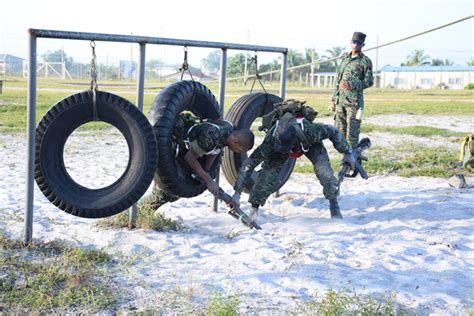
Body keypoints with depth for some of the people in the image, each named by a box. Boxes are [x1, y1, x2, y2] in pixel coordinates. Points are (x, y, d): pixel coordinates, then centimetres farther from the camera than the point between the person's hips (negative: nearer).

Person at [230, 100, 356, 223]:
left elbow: (334, 132, -26)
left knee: (324, 171, -22)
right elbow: (250, 163, -37)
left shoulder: (310, 131, -46)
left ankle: (334, 205, 0)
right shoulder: (271, 140, -42)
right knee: (268, 173, -20)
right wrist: (237, 193, -39)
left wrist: (348, 153, -17)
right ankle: (254, 208, -2)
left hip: (310, 144, 0)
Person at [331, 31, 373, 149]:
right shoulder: (344, 57, 15)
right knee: (339, 131, 7)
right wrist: (334, 99, 14)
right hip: (340, 100, 6)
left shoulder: (365, 61, -2)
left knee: (352, 132, -6)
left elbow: (369, 81, -3)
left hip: (354, 101, -6)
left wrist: (353, 86, -18)